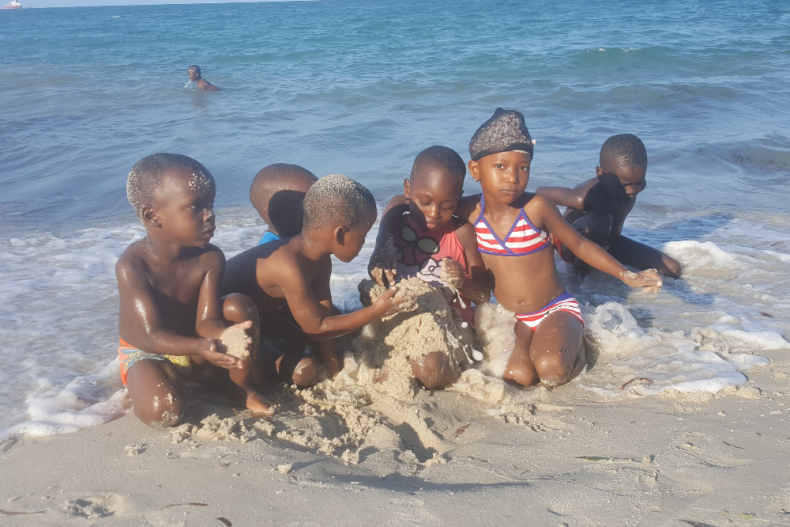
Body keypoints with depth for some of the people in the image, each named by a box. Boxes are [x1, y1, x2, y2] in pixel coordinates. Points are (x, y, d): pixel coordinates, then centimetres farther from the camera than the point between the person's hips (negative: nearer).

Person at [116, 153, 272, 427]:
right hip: (147, 354, -4)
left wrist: (224, 334, -47)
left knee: (240, 305, -21)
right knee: (163, 410, -33)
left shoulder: (210, 258, -16)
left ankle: (239, 384, -2)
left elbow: (205, 321, -21)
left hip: (196, 346, 4)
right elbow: (152, 336, -32)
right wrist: (201, 347, -51)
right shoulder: (132, 265, -28)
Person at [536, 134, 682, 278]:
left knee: (673, 269, -2)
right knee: (599, 221, -42)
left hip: (608, 243, 7)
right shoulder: (583, 198, -38)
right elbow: (541, 193, -27)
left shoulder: (633, 183, -17)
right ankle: (580, 272, -14)